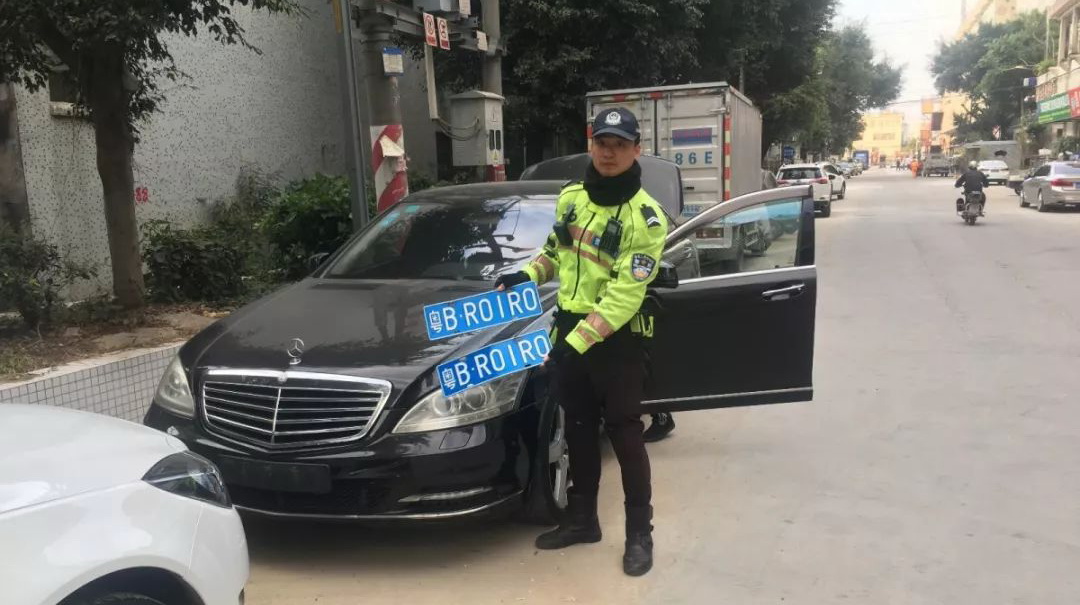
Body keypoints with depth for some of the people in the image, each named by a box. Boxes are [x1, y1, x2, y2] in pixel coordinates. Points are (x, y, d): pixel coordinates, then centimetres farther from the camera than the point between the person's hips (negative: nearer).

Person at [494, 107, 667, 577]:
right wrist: (527, 275, 3)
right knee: (578, 430, 16)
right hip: (569, 327, 6)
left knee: (624, 435, 2)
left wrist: (575, 343, -27)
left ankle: (639, 532, 19)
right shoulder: (570, 198, 4)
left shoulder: (645, 218, -16)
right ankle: (581, 518, 32)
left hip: (616, 339, -6)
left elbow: (623, 299, -23)